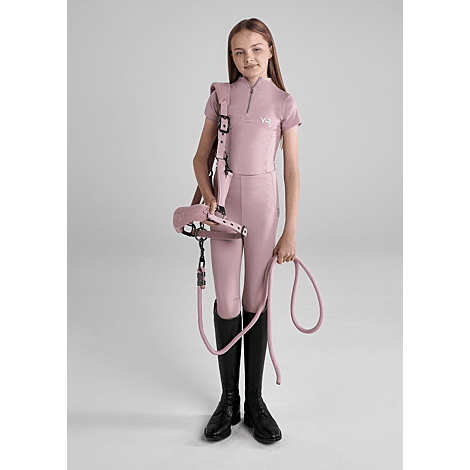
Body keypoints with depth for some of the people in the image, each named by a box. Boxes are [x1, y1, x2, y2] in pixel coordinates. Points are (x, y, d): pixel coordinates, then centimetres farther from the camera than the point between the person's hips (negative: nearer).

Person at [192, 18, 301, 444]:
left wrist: (290, 232, -5)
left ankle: (255, 399, 19)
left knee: (256, 301, 5)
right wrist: (208, 196, -10)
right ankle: (229, 399, 18)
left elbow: (292, 171, -1)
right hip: (224, 202, 1)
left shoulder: (284, 102, 2)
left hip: (263, 204, -1)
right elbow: (201, 157, 9)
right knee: (227, 301, 2)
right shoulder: (221, 97, 7)